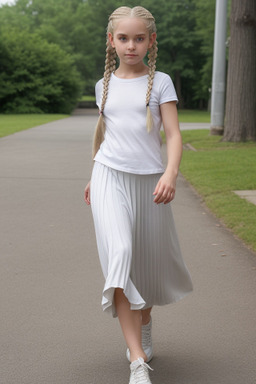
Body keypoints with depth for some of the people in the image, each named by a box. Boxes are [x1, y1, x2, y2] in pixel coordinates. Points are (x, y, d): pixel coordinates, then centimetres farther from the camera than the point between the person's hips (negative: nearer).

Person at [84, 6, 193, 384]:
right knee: (119, 255, -19)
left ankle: (144, 322, 44)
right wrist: (94, 177, 26)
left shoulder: (160, 82, 1)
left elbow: (173, 133, -7)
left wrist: (170, 174, -23)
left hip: (149, 179, 0)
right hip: (111, 178, 0)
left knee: (149, 259, 10)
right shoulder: (105, 85, 10)